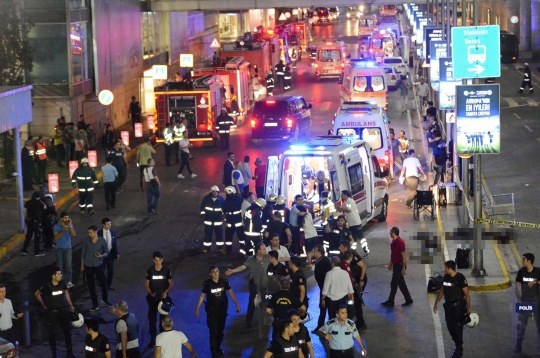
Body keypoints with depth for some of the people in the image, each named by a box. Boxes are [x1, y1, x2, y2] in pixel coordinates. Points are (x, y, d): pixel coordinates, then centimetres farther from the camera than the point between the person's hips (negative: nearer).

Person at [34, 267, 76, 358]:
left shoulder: (62, 283, -8)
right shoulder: (47, 286, -18)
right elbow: (36, 294, -3)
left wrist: (70, 305, 14)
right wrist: (43, 305, 2)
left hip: (63, 310, 3)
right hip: (51, 312, -3)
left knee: (67, 331, 7)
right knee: (52, 333, 9)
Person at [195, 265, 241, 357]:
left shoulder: (224, 281, -11)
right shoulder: (207, 283, -14)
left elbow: (231, 293, 0)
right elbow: (202, 296, -3)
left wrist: (237, 305, -2)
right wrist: (197, 308, -5)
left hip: (222, 309, 2)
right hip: (211, 310, -2)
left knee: (220, 331, 14)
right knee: (213, 332, -4)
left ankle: (218, 348, 34)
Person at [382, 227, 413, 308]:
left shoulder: (400, 242, -22)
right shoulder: (393, 242, 6)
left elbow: (404, 256, -20)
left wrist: (403, 268, -19)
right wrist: (390, 264, 23)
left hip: (399, 265, -9)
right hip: (395, 265, 9)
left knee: (394, 284, -1)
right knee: (401, 283, 15)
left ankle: (390, 302, 8)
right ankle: (408, 300, 25)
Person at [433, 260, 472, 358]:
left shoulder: (460, 278, -16)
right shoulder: (445, 277, 4)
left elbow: (466, 293, -13)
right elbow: (441, 290, 15)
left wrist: (469, 308, -16)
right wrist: (436, 303, 17)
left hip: (458, 306, -7)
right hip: (448, 306, 7)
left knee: (457, 327, -2)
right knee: (450, 327, 8)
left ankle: (459, 350, 9)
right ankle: (458, 346, 22)